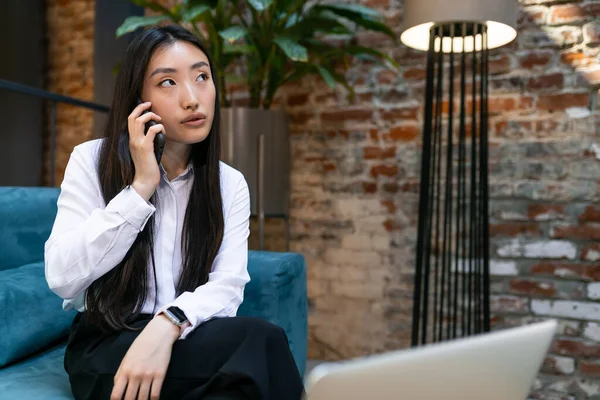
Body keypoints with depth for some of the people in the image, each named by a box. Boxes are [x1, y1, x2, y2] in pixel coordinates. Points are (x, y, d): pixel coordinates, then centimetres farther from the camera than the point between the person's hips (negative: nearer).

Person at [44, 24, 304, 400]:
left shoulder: (231, 184, 3)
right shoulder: (92, 161, -2)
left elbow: (227, 285, -9)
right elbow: (62, 277, -13)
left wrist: (167, 324, -29)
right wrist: (140, 187, -18)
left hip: (184, 340, 3)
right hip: (105, 348, -3)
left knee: (255, 347, -32)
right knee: (261, 341, -29)